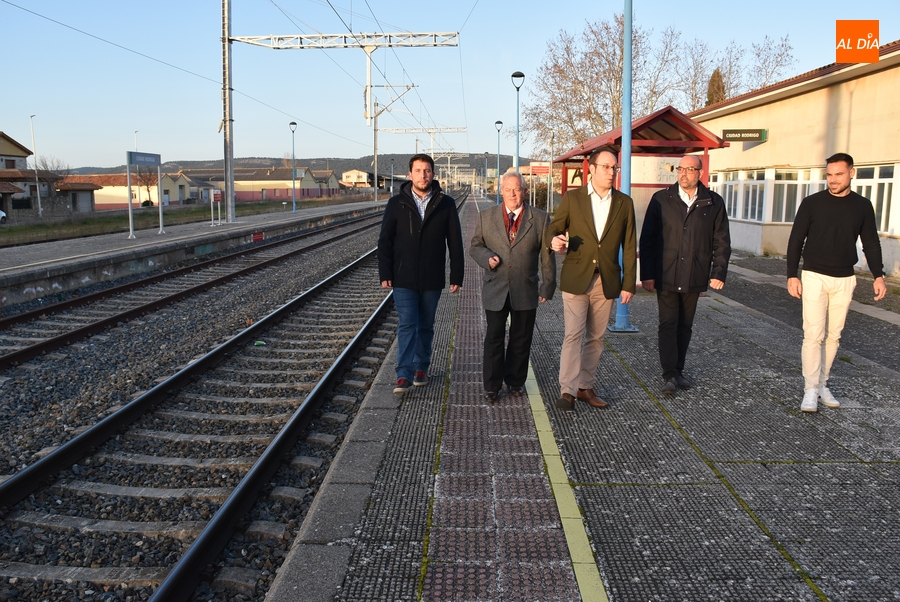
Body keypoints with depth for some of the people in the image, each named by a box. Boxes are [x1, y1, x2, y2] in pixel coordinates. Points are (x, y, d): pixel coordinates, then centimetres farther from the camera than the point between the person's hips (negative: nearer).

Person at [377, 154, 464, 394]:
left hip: (432, 280, 1)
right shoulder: (396, 203, 0)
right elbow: (385, 241, 1)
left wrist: (456, 276, -1)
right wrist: (385, 274, -5)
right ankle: (404, 375, -3)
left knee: (426, 326, 12)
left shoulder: (446, 204, 0)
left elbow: (455, 243, 2)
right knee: (407, 325, -5)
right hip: (404, 279, -1)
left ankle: (421, 368, 27)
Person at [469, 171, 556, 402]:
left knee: (521, 340, 10)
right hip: (495, 290, 0)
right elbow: (475, 246, 10)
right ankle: (492, 385, 18)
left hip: (525, 291, 0)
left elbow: (547, 255, 4)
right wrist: (486, 257, -12)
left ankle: (515, 381, 27)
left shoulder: (540, 218, 1)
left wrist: (548, 286, 3)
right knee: (494, 339, 4)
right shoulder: (486, 216, 4)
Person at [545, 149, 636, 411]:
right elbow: (553, 230, 2)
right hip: (575, 278, -3)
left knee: (595, 338, 10)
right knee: (573, 335, -8)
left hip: (606, 281, 3)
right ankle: (567, 391, -5)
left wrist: (629, 283, 2)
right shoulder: (572, 198, 0)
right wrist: (554, 240, -23)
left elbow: (629, 246, 5)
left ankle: (585, 386, 22)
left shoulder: (624, 203, 5)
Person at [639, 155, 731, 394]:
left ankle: (678, 370, 22)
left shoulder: (714, 203, 4)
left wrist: (718, 273, -3)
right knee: (668, 325, -3)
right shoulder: (661, 199, 1)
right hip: (666, 276, -2)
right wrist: (646, 274, -6)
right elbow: (647, 239, -1)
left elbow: (722, 242, 7)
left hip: (694, 278, 2)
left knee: (685, 326, 11)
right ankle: (670, 375, 2)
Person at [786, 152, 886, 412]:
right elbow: (796, 241, -1)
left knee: (833, 336, 8)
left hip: (845, 280, 3)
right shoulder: (812, 203, -4)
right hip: (814, 277, -3)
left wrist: (878, 275, -2)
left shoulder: (862, 206, 4)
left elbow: (871, 243, 8)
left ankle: (822, 384, 17)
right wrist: (792, 275, -8)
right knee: (814, 335, -8)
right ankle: (810, 389, -4)